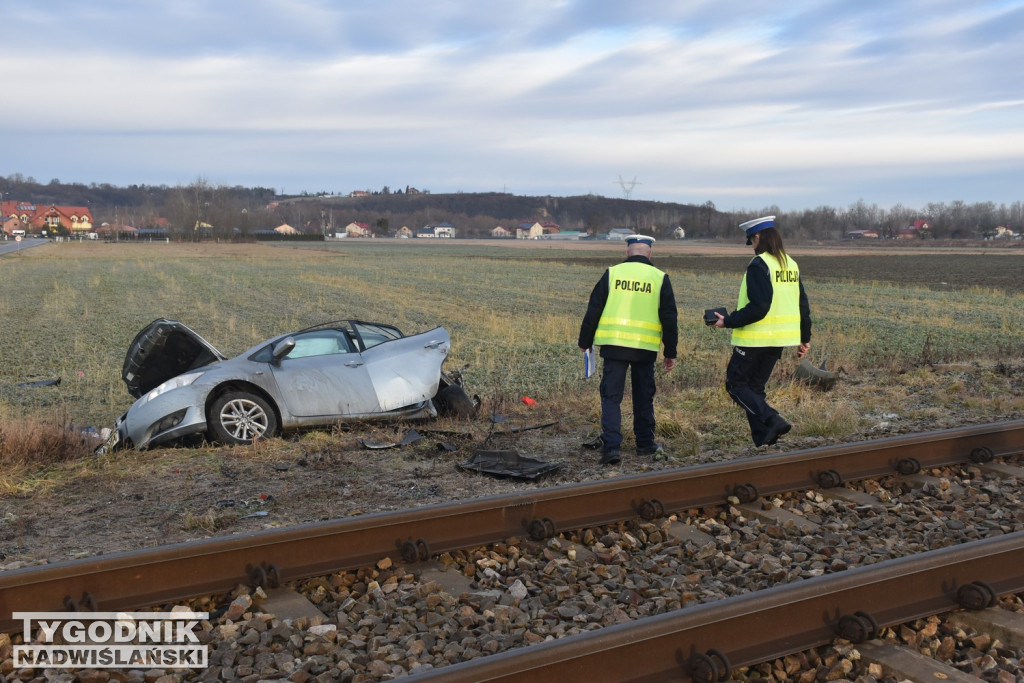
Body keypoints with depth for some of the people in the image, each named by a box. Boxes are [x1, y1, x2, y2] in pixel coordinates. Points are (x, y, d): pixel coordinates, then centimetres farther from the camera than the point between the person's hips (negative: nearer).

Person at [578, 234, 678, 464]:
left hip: (613, 345, -1)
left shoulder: (612, 273, 2)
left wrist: (585, 342, 12)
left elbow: (593, 311, 3)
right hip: (645, 348, 1)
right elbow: (669, 319, 4)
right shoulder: (660, 278, 3)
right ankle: (645, 443, 27)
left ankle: (611, 447, -8)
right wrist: (670, 353, 11)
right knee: (643, 397, 16)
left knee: (611, 397, 3)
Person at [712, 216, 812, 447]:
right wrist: (805, 338, 21)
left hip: (756, 338, -8)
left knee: (735, 384, 3)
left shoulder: (759, 265, -15)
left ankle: (772, 421, -13)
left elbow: (758, 307, -23)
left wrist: (729, 321, -15)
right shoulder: (791, 264, 11)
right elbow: (802, 305, 14)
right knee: (755, 387, 15)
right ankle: (764, 440, 11)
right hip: (779, 340, 8)